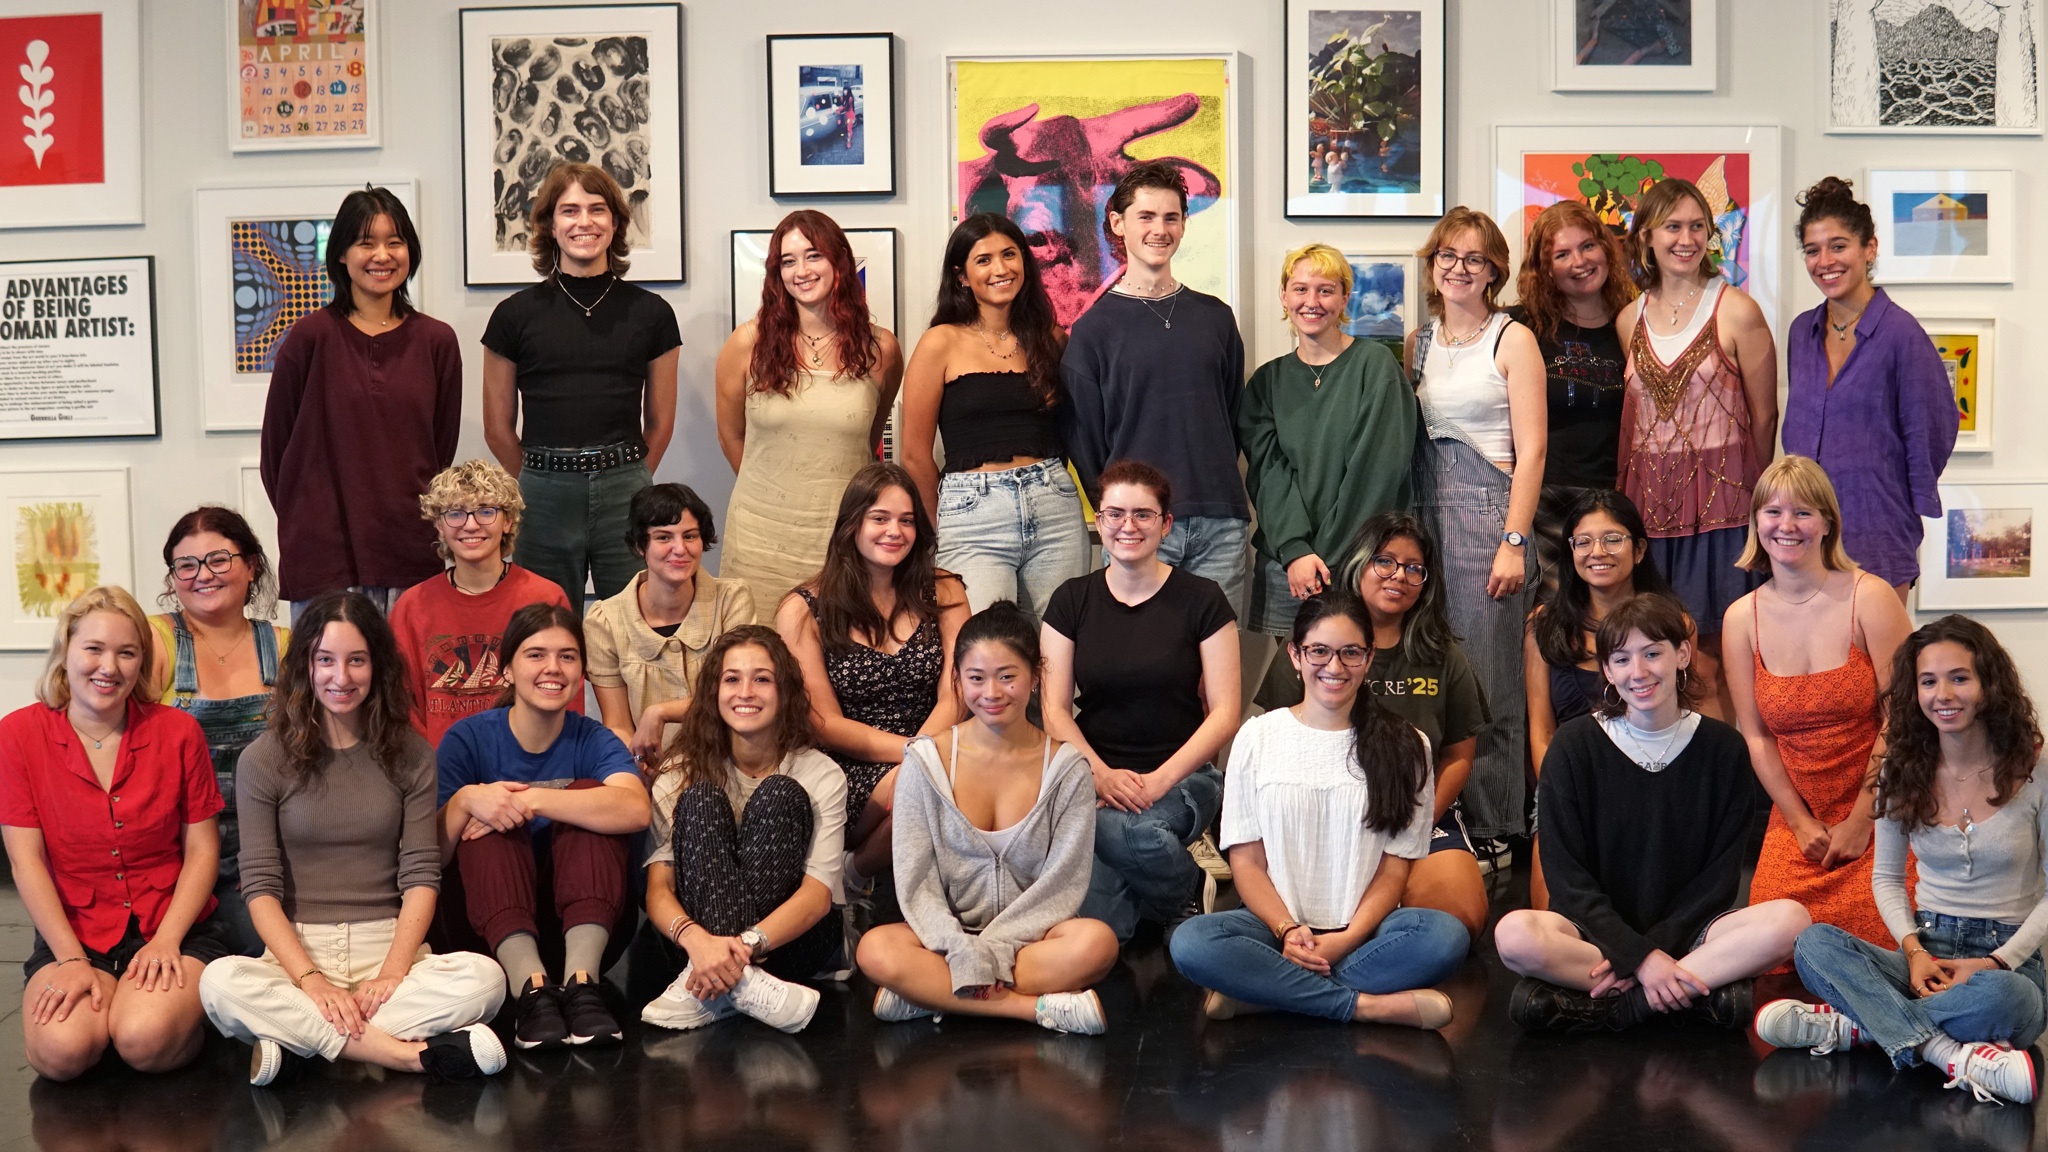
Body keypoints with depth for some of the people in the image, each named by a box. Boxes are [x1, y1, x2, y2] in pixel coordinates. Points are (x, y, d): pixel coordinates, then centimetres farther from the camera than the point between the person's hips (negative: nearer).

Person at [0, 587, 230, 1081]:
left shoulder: (178, 731, 1)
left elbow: (202, 849, 2)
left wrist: (167, 940, -12)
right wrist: (71, 959, -14)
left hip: (174, 932, 0)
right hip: (73, 935, 1)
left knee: (147, 1040, -31)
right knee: (60, 1051, -29)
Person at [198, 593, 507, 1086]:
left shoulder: (410, 755, 7)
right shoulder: (264, 760, 3)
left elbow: (421, 876, 1)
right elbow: (259, 886, -4)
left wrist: (392, 972, -16)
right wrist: (312, 981, -19)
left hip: (390, 943, 1)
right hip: (297, 950, -1)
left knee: (484, 977, -30)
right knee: (220, 982, -34)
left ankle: (301, 1039, -25)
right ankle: (410, 1053, -30)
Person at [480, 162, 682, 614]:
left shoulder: (651, 313, 6)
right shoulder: (516, 314, 4)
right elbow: (498, 427, 9)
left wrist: (626, 482, 13)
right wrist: (542, 485, 11)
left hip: (625, 492, 0)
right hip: (544, 496, 0)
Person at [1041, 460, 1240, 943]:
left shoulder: (1202, 600, 1)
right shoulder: (1072, 600, 7)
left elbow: (1224, 712, -2)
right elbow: (1055, 709, 4)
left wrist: (1160, 780, -15)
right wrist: (1100, 773, -14)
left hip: (1180, 774, -1)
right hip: (1092, 772, 1)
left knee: (1126, 829, -37)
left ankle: (1187, 892, -5)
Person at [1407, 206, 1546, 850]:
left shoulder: (1512, 340, 1)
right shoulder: (1417, 344, 15)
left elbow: (1530, 450, -5)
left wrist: (1514, 541, -13)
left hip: (1489, 509, -5)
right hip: (1424, 514, 5)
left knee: (1488, 682, -5)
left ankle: (1493, 829, 3)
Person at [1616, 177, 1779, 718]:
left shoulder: (1737, 311, -3)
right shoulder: (1630, 321, 11)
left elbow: (1764, 418, 1)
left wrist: (1755, 499, 4)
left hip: (1720, 505, -4)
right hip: (1651, 506, 4)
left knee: (1709, 663, -4)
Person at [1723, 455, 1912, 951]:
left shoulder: (1870, 599, -8)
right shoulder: (1741, 618, 4)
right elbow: (1756, 737, 5)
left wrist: (1862, 821, -9)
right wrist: (1801, 823, -4)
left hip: (1880, 816, -3)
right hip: (1796, 821, 3)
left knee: (1873, 934, -21)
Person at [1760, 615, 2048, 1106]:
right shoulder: (1904, 771, 6)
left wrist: (1996, 961, -14)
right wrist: (1913, 950, -7)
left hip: (2007, 960, -3)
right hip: (1926, 956, 3)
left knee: (1999, 995, -42)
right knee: (1815, 942, -27)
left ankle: (1857, 1022, -22)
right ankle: (1948, 1052, -39)